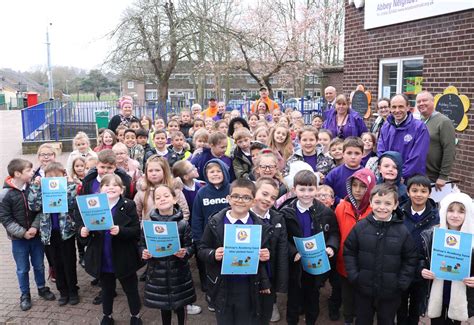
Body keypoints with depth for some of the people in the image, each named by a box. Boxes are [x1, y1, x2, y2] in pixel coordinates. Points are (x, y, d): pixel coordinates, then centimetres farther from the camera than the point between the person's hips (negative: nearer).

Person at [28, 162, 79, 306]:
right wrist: (35, 186, -14)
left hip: (66, 231, -3)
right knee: (57, 264, 13)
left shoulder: (70, 187, -3)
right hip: (49, 232, 3)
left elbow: (72, 205, -17)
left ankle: (73, 291, 22)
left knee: (69, 263, 6)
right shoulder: (42, 188, 3)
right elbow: (34, 206, -11)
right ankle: (63, 292, 27)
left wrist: (66, 186, -21)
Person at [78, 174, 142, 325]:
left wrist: (120, 230, -32)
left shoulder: (129, 205, -10)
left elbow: (136, 230, -15)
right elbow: (81, 224, 3)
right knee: (107, 290, 22)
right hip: (102, 260, 3)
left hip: (124, 259, -2)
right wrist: (83, 231, -20)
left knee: (131, 289, 14)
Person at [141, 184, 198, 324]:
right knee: (163, 307, 17)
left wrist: (185, 252, -24)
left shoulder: (182, 224, -8)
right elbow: (141, 245, 4)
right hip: (157, 274, 1)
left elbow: (191, 246, -3)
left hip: (178, 274, -1)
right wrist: (144, 253, -16)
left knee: (180, 306, 15)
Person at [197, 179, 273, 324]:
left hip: (248, 287, 0)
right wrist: (213, 254, -22)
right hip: (222, 286, 0)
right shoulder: (215, 223, -7)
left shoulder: (261, 226, -5)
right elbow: (201, 250, -2)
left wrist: (265, 256, -17)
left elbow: (266, 253, 6)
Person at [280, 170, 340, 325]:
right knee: (294, 298, 14)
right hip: (295, 264, -2)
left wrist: (331, 247, -16)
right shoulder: (286, 213, -11)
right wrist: (293, 252, -25)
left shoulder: (325, 212, -6)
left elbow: (334, 233, 3)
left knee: (313, 297, 20)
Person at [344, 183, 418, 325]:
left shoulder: (403, 231, -10)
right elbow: (349, 252, -1)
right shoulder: (360, 227, -8)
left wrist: (402, 283, -8)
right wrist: (353, 276, -8)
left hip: (390, 292, 0)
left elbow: (411, 259, -3)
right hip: (363, 288, 1)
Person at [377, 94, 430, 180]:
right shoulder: (385, 127, 6)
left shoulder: (419, 127, -9)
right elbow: (380, 152, 2)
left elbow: (418, 157, -14)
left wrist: (401, 175, -16)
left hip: (412, 179, -4)